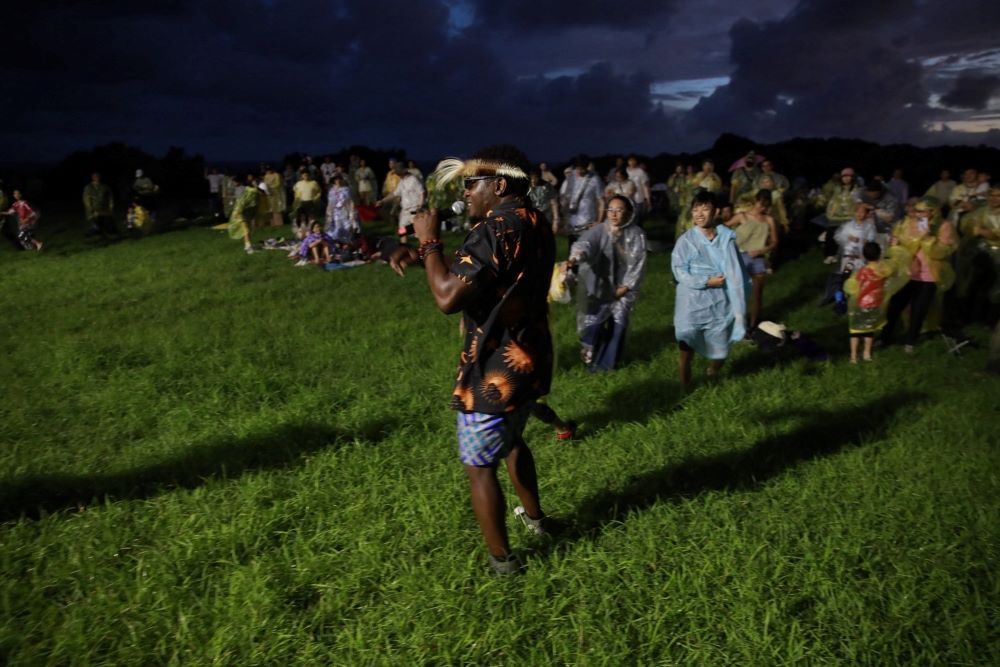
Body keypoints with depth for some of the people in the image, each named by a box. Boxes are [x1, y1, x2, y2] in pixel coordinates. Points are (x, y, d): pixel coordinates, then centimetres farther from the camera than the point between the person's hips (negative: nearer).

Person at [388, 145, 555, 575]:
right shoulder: (534, 225, 8)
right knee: (511, 441, 30)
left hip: (495, 371, -9)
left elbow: (448, 297, -27)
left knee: (478, 465, 8)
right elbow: (474, 271, 15)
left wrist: (429, 241, -13)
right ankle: (534, 517, 47)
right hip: (530, 361, 9)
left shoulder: (497, 228, -23)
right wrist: (420, 254, 4)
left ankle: (501, 559, 20)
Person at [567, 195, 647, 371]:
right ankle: (590, 358, 19)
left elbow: (638, 263, -2)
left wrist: (626, 287, -7)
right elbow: (585, 242, -28)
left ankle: (608, 362, 26)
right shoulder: (599, 230, -8)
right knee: (593, 324, -4)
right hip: (598, 287, -2)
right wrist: (576, 256, -51)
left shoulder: (636, 234, -3)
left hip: (622, 289, 2)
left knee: (618, 325, 8)